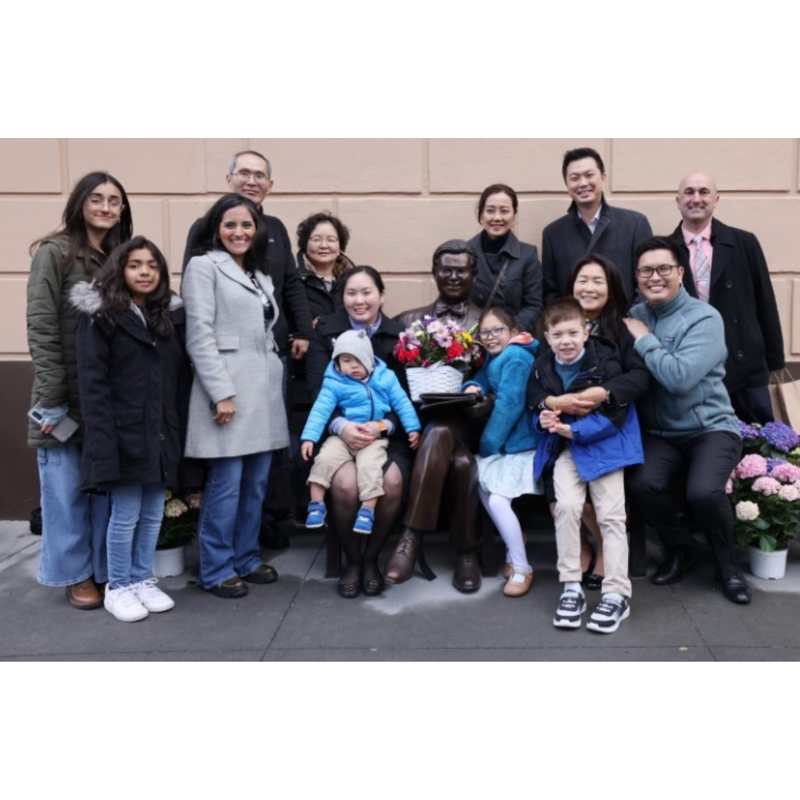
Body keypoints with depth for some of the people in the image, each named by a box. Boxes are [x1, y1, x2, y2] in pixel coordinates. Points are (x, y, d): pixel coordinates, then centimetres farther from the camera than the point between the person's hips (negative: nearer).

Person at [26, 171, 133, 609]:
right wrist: (52, 399, -14)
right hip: (66, 395, -4)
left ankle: (104, 569, 21)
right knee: (67, 488, 4)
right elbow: (41, 329, -10)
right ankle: (76, 574, 18)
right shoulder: (54, 253, -5)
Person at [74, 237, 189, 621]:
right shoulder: (100, 316, -4)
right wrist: (104, 440, -18)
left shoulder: (172, 315, 11)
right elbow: (93, 383, -10)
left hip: (162, 434, 5)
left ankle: (143, 580, 26)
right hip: (125, 434, -5)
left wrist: (180, 428, 4)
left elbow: (182, 376, 11)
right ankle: (118, 587, 19)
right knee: (125, 515, 2)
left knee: (153, 513, 11)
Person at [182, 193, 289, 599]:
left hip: (264, 390, 7)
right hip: (227, 391, -7)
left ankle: (246, 558, 22)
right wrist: (222, 393, -17)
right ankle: (217, 569, 8)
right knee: (226, 483, -4)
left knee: (256, 482, 10)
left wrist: (273, 379, 13)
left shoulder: (261, 275, 20)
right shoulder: (204, 267, -1)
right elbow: (199, 336, -10)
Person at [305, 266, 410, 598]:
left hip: (386, 433, 1)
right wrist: (342, 426, -25)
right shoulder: (326, 331, 3)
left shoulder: (398, 335, 4)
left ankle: (371, 558, 0)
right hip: (338, 433, -1)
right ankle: (351, 561, 1)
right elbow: (318, 390, -6)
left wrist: (382, 427, -22)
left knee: (392, 483, -29)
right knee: (345, 484, -30)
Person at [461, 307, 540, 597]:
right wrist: (473, 388, -8)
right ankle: (514, 545, 20)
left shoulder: (516, 359, -15)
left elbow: (508, 406, -20)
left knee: (496, 499, -19)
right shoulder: (496, 357, 15)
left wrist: (487, 445, -14)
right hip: (507, 441, 10)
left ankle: (522, 569, -4)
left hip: (522, 443, -10)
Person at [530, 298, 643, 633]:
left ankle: (617, 593, 5)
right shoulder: (542, 368, -1)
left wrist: (572, 429, -23)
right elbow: (537, 408, 9)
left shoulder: (606, 363, -14)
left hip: (604, 444, -2)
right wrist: (544, 419, -15)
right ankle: (571, 587, -4)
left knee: (611, 514, -4)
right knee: (567, 506, -16)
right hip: (563, 447, 3)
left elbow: (614, 417, -16)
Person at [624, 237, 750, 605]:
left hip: (710, 428, -3)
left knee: (703, 492, -29)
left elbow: (680, 378, -25)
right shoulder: (633, 316, 5)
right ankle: (679, 547, 8)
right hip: (658, 432, 4)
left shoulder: (704, 317, -10)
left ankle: (727, 563, 5)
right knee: (641, 484, -25)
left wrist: (643, 339, -16)